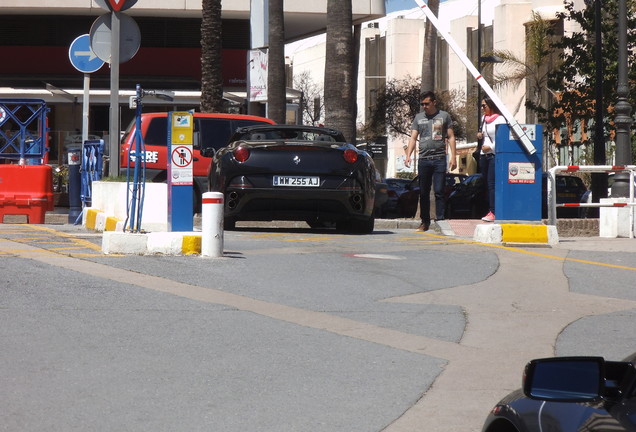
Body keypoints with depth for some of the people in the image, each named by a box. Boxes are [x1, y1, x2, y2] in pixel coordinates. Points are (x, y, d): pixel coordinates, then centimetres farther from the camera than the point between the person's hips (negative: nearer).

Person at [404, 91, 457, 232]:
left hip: (439, 159, -3)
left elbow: (451, 137, 7)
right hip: (423, 159, 3)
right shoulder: (418, 117, 13)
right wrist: (408, 155, -4)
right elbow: (413, 138, 10)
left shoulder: (444, 116, 7)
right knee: (424, 192, 6)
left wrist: (453, 157, -1)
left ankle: (440, 220, -7)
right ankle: (425, 221, 13)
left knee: (439, 191, -8)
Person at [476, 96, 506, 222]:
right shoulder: (483, 119, 17)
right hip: (483, 155, 8)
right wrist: (480, 135, 10)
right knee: (487, 184, 6)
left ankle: (493, 212, -15)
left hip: (494, 155, -8)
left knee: (492, 184, -13)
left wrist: (490, 147, -16)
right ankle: (491, 211, 9)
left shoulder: (499, 119, -6)